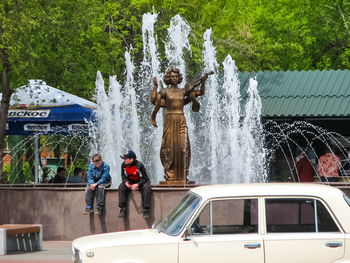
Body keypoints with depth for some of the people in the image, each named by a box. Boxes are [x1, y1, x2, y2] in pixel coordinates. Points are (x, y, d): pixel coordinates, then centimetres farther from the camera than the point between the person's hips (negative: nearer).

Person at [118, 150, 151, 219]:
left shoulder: (139, 165, -23)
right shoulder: (124, 165, -9)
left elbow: (144, 178, -18)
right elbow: (123, 176, 2)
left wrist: (137, 185, -32)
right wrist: (126, 182, -21)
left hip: (141, 182, -4)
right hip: (130, 182, 4)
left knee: (146, 188, -34)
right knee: (121, 187, -22)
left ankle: (146, 211, -29)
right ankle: (123, 210, -20)